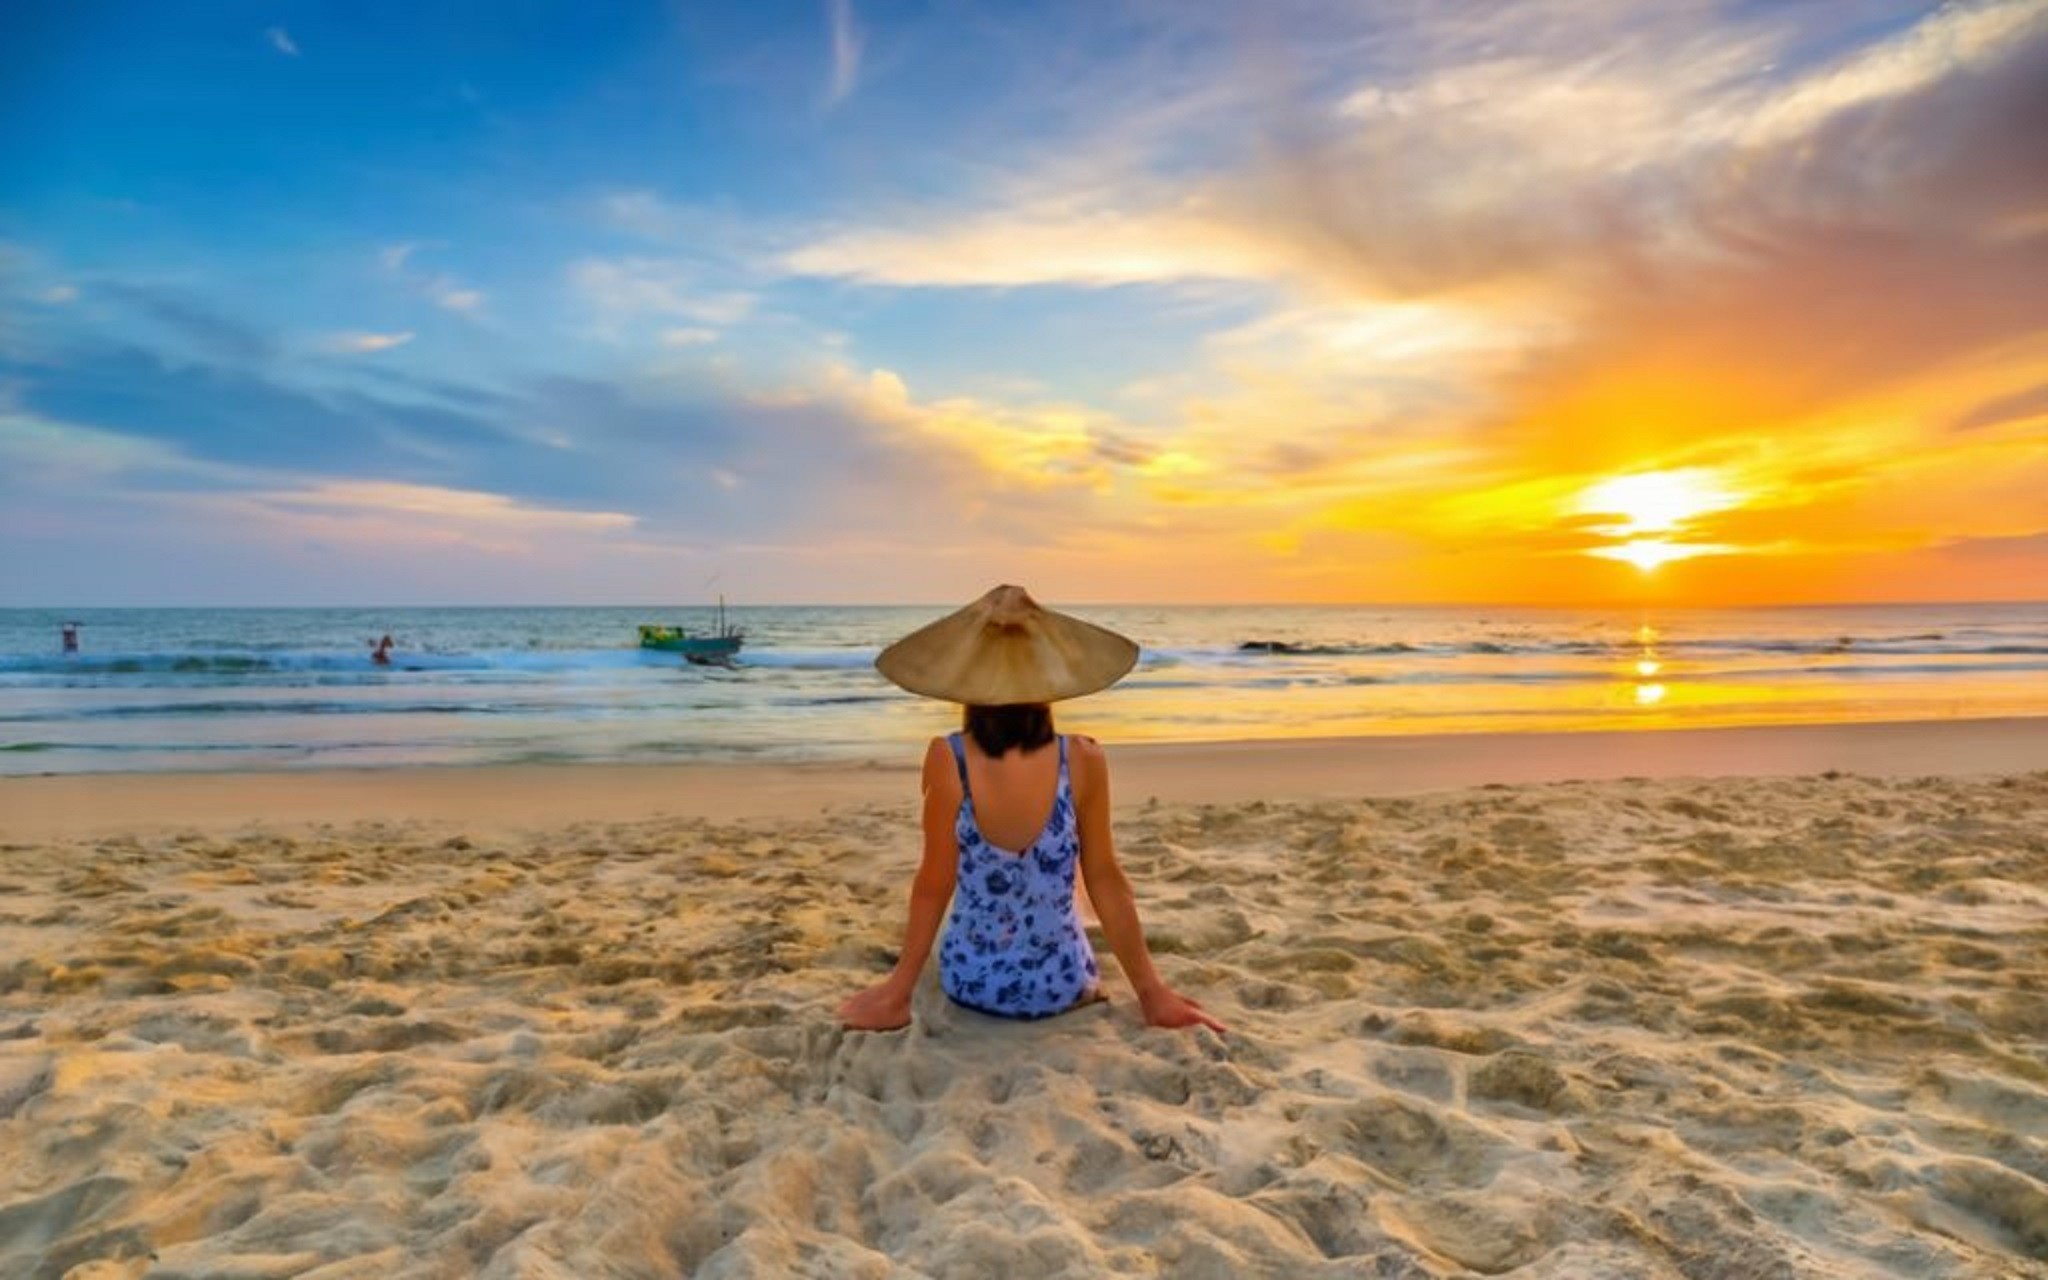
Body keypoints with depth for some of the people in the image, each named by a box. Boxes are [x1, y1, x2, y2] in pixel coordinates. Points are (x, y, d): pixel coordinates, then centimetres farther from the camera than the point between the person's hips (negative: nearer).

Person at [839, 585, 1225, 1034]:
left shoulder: (947, 758, -19)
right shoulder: (1083, 760, -18)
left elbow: (933, 886, -13)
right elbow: (1105, 880, -10)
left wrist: (897, 990, 0)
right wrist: (1152, 991, 2)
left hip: (970, 980, 0)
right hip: (1061, 984, 0)